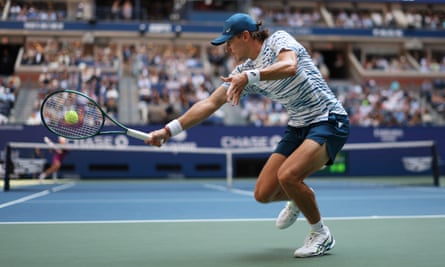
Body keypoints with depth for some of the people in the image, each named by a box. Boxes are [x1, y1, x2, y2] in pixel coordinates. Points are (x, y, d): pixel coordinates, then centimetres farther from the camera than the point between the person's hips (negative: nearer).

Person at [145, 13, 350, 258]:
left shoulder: (278, 39, -10)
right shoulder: (243, 72, 7)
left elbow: (290, 67, -33)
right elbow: (210, 104, 5)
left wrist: (248, 77, -38)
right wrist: (169, 130, 0)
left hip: (328, 121, -7)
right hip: (297, 127, 7)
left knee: (287, 175, -30)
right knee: (263, 194, -1)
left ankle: (321, 235, -5)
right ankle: (299, 198, 35)